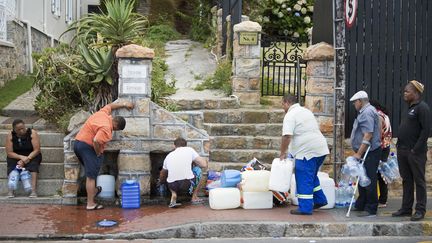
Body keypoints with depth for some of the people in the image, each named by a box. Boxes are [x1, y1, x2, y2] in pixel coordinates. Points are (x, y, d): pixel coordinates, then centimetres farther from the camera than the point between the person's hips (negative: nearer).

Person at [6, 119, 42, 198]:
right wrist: (21, 157, -26)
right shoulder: (10, 136, -8)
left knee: (33, 163, -32)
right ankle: (11, 190, -35)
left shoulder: (32, 133, -13)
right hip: (16, 157, 2)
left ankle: (34, 190, -41)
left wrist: (27, 158, -28)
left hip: (31, 156, -2)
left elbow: (37, 150, -16)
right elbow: (9, 153, -12)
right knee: (11, 162, -28)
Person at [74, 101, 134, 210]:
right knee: (91, 176, -6)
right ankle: (90, 204, -4)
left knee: (91, 173, 26)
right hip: (87, 146, -10)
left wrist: (124, 104, 36)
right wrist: (99, 154, -14)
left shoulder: (103, 113, 4)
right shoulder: (106, 128, -21)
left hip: (78, 142, 10)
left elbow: (110, 105, 26)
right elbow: (96, 141, -31)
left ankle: (93, 190, 41)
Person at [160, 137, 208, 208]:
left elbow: (162, 177, 34)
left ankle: (173, 196, 10)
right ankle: (194, 197, 24)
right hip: (187, 185, -3)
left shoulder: (169, 156, 22)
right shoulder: (189, 150, 11)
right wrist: (194, 162, 27)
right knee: (199, 170, 26)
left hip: (173, 186, 3)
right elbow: (204, 165, 5)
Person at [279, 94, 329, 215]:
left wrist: (282, 153, -9)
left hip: (307, 151, -9)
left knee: (304, 179, -1)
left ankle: (305, 208, 2)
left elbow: (287, 136, -20)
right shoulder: (306, 111, 19)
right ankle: (320, 199, 28)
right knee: (311, 176, 24)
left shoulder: (290, 115, -10)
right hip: (321, 149, 9)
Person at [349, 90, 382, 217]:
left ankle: (371, 209, -1)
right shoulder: (365, 111, 18)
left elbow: (368, 135, -25)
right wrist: (359, 153, 23)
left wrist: (359, 153, -23)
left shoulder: (367, 113, -17)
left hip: (370, 153, -11)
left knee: (369, 181, -6)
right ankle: (361, 205, 26)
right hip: (365, 153, 11)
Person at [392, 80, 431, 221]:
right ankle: (406, 208, 20)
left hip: (415, 152, -9)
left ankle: (420, 210, 4)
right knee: (406, 180, 13)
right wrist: (399, 146, 14)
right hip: (403, 151, 9)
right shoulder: (410, 107, 17)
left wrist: (416, 149, -20)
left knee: (419, 181, -1)